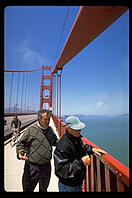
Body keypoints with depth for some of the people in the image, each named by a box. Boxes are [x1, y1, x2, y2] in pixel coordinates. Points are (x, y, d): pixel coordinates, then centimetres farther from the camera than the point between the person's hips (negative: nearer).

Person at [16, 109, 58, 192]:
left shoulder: (50, 129, 0)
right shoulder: (31, 130, -16)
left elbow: (55, 141, 14)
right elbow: (21, 144, -7)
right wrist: (20, 152, -27)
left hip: (46, 166, 5)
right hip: (32, 167, -4)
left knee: (44, 188, 28)